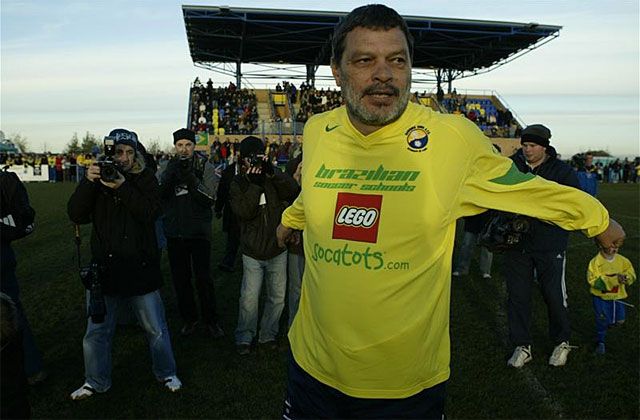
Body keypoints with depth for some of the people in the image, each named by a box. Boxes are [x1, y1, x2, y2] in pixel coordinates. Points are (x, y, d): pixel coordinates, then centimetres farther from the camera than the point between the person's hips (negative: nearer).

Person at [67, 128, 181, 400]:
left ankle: (166, 373, 31)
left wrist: (123, 188, -25)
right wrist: (88, 182, -19)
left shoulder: (144, 178, -1)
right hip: (104, 268, 2)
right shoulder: (97, 177, 3)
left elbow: (152, 212, -15)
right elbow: (76, 215, -6)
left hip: (141, 268, -1)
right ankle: (95, 382, 33)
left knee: (155, 328, 11)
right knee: (97, 331, 12)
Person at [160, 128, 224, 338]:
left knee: (204, 279, 1)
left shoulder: (205, 167, -3)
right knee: (180, 278, 11)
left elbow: (209, 199, -13)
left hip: (199, 232, -3)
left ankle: (211, 320, 17)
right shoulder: (169, 167, 5)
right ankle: (189, 318, 27)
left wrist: (190, 178, -23)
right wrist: (170, 175, -21)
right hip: (174, 232, 3)